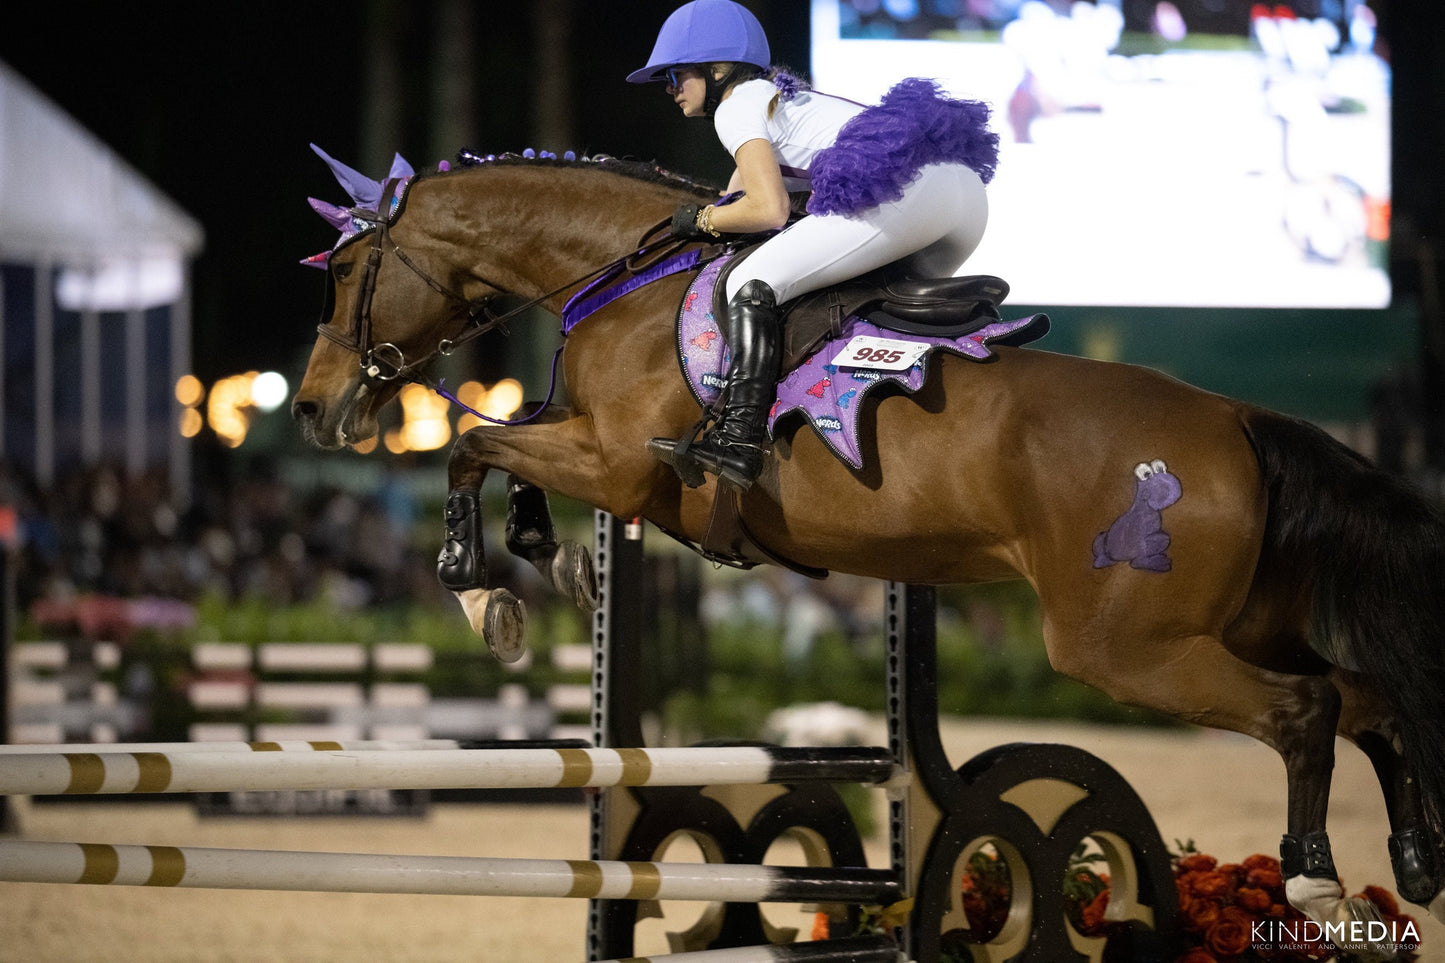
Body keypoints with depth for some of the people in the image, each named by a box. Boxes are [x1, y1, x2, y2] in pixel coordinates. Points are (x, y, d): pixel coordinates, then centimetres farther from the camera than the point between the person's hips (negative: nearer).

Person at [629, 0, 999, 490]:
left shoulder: (736, 105, 7)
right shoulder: (781, 97, 35)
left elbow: (769, 209, -5)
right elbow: (740, 197, 42)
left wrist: (701, 220, 10)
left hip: (905, 188, -10)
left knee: (752, 283, -10)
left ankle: (737, 442, -22)